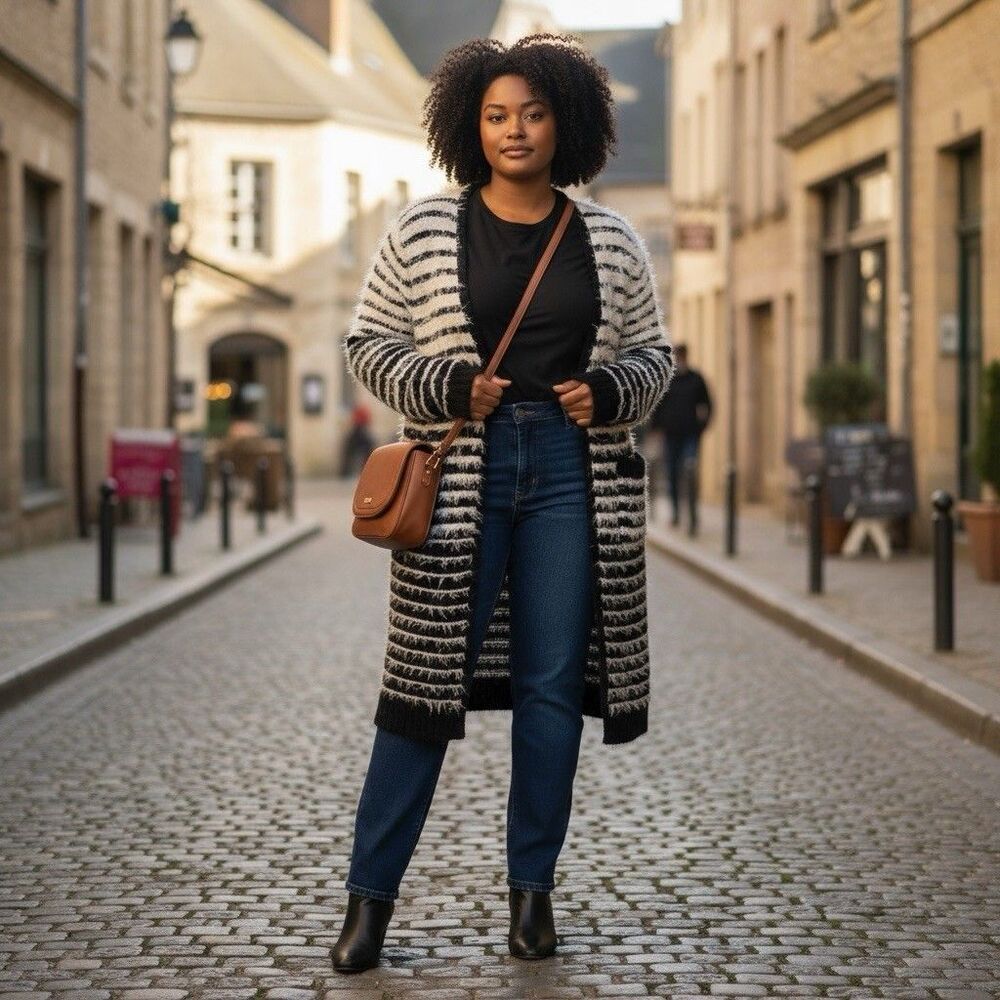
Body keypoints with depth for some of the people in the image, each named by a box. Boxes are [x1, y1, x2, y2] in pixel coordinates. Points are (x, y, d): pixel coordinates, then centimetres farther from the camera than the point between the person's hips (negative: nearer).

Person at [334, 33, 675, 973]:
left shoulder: (608, 240, 8)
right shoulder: (423, 231, 2)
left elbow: (651, 352, 14)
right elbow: (368, 343, 5)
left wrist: (610, 391, -7)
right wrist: (446, 385, -11)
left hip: (572, 472, 2)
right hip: (460, 472, -2)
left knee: (553, 687, 5)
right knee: (427, 681, -2)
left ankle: (532, 889, 17)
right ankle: (370, 894, 7)